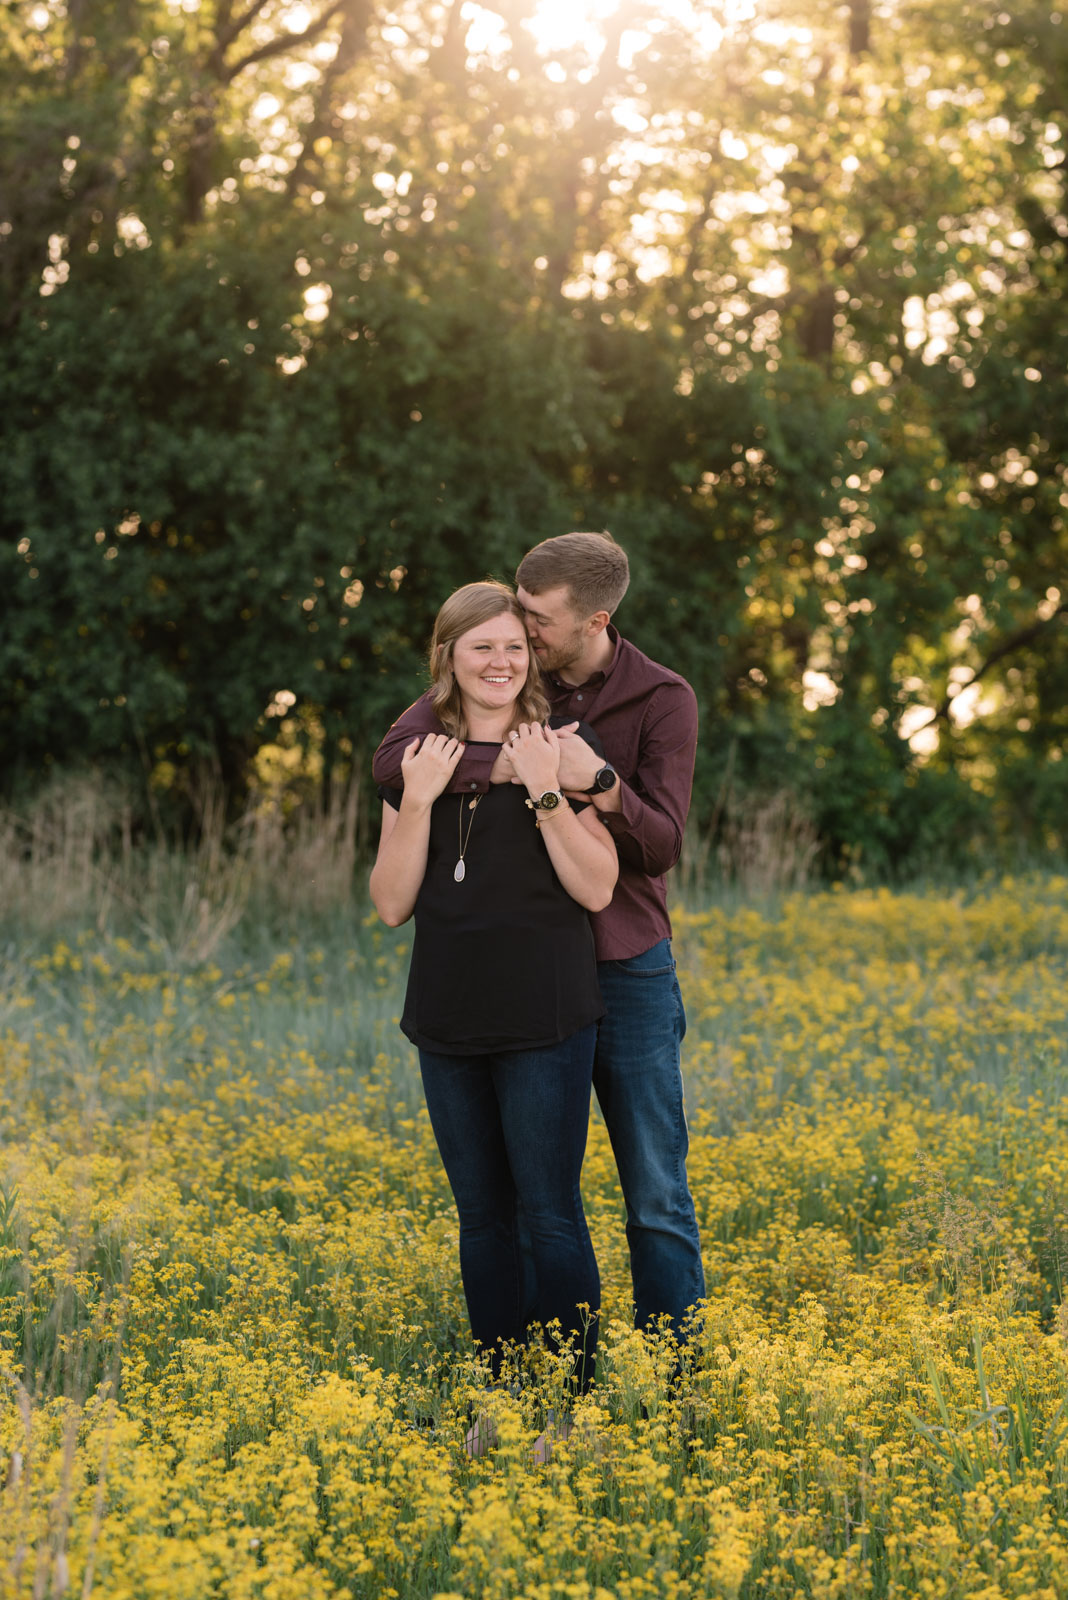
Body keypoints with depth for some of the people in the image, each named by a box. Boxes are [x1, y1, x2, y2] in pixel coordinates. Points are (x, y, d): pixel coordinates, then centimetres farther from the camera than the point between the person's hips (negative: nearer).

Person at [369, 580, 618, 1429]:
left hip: (545, 1017, -4)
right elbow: (391, 904, 3)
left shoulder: (563, 751, -2)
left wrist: (545, 792, -17)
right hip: (450, 1019, 4)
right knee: (481, 1215, 11)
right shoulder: (417, 761, 8)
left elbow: (597, 890, -8)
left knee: (551, 1213, -3)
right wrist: (418, 800, -9)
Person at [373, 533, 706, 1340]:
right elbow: (392, 758, -16)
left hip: (626, 969, -2)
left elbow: (662, 846, -14)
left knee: (657, 1193, 3)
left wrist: (601, 783, -31)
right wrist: (502, 765, -28)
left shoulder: (662, 699, -7)